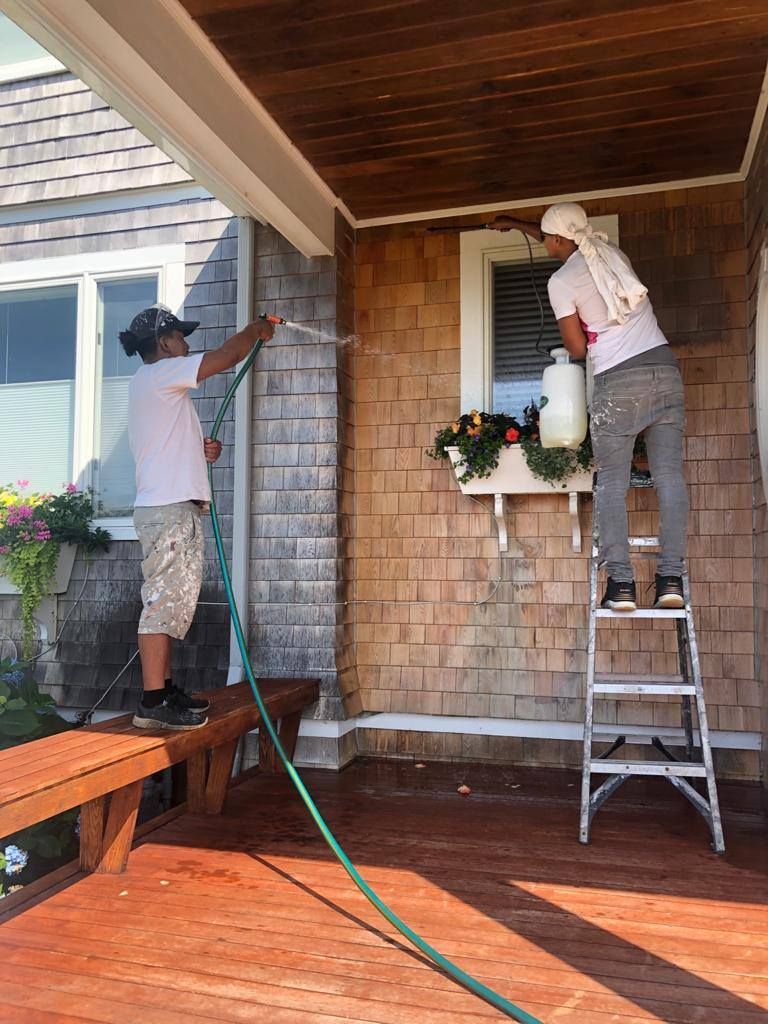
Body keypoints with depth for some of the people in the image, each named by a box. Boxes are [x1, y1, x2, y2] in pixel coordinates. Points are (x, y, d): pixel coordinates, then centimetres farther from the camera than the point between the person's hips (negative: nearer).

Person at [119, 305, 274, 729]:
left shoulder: (151, 383, 25)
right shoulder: (159, 373, -6)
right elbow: (227, 356, -8)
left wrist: (198, 448, 11)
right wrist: (256, 329, 9)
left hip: (175, 507, 10)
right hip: (168, 508, -10)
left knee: (172, 603, 11)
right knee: (164, 601, -11)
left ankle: (164, 689, 16)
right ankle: (153, 703, -9)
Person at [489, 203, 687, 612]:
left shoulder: (561, 282, -3)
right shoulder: (611, 252, 16)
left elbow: (577, 348, 0)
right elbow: (567, 243, 36)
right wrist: (516, 224, 46)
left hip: (619, 382, -6)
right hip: (664, 368, 6)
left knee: (611, 483, 1)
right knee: (669, 475, 0)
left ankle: (621, 582, -6)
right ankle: (671, 578, -3)